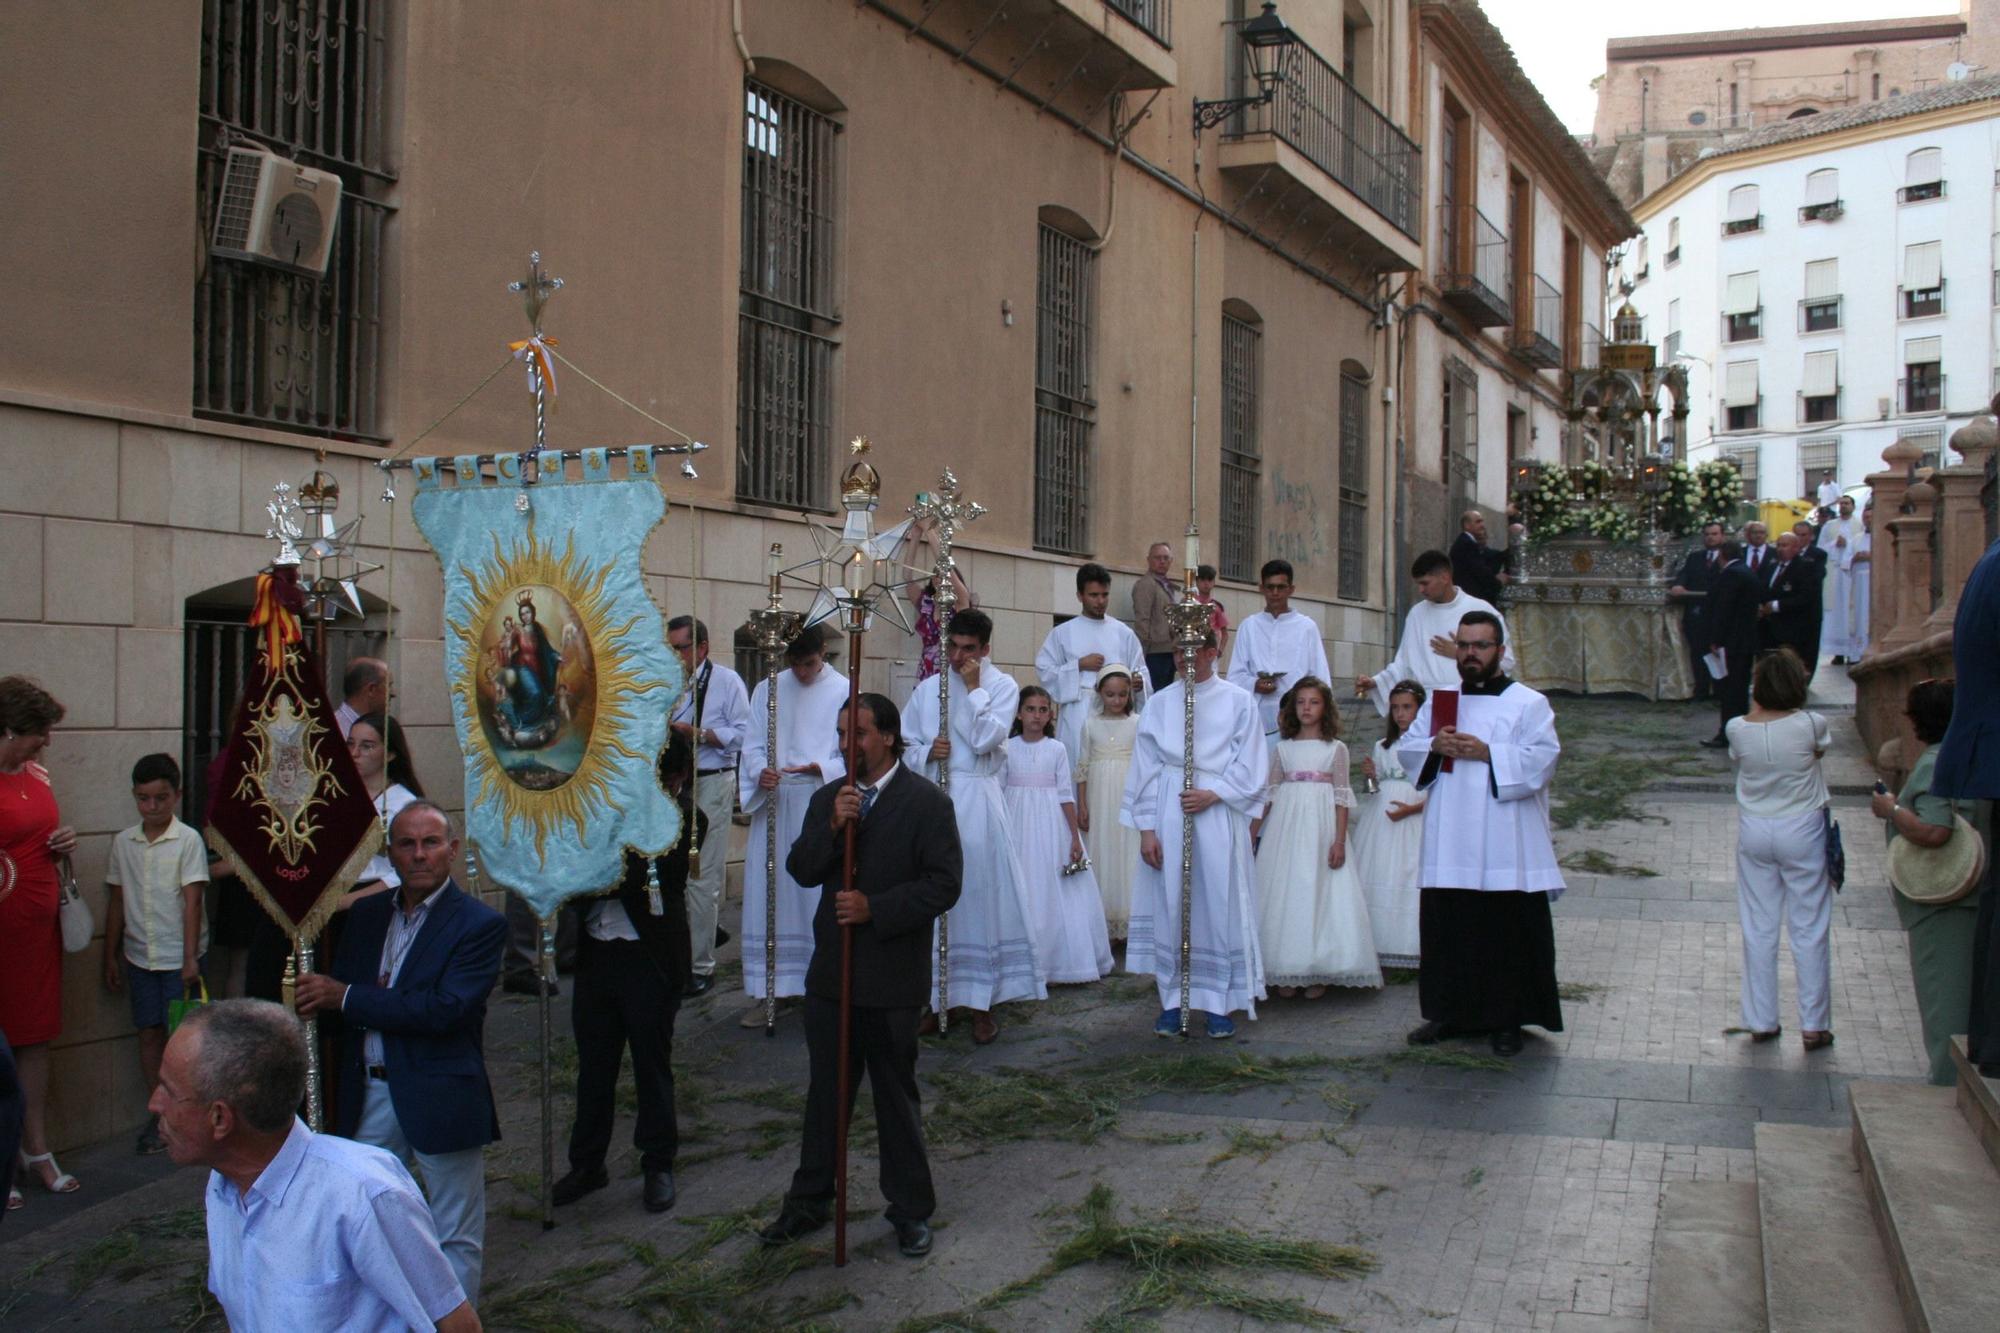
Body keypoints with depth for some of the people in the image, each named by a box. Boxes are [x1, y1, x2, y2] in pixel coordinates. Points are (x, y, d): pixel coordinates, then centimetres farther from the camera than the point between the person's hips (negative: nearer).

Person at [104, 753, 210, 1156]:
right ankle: (161, 1112, 18)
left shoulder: (188, 840, -8)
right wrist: (111, 956, 11)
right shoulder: (123, 843, 5)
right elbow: (117, 901, 11)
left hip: (179, 956, -4)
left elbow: (192, 900, -11)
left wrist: (190, 958, -14)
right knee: (150, 1033, 8)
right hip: (140, 956, 4)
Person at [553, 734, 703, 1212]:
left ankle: (658, 1166, 22)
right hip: (596, 952, 5)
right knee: (593, 1064, 13)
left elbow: (639, 875, -21)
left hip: (650, 957, -5)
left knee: (652, 1065, 8)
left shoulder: (684, 819, -11)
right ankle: (587, 1164, 26)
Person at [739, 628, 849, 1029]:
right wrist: (760, 771, -13)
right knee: (769, 893, 3)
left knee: (819, 895, -1)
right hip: (774, 803, 3)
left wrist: (822, 768, -20)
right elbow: (753, 745, 9)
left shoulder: (844, 692, 0)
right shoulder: (766, 690, 11)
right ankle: (775, 989, 10)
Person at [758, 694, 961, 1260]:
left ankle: (910, 1209, 20)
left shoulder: (926, 802, -7)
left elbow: (943, 884, -13)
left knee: (896, 1093, 7)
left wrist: (875, 909, -20)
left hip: (893, 977, -4)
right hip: (831, 973, 5)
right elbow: (801, 870, 2)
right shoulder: (828, 798, 9)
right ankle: (809, 1201, 25)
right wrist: (831, 827, -15)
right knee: (825, 1091, 13)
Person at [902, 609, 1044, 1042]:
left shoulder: (1002, 686, 2)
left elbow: (985, 739, -10)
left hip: (978, 800, -3)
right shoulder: (927, 689, 13)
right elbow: (906, 745, 13)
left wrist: (973, 687, -9)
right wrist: (927, 752, -7)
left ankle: (982, 1003, 4)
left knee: (981, 895, -3)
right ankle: (942, 997, 15)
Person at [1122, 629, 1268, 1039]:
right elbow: (1145, 767, 6)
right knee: (1169, 905, 2)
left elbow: (1251, 767, 2)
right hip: (1167, 813, 2)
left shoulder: (1238, 702, 4)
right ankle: (1173, 1002, 11)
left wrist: (1213, 793, -12)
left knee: (1219, 905, -1)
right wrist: (1146, 828, 0)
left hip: (1218, 814, -2)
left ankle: (1218, 1003, 7)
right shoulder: (1160, 703, 8)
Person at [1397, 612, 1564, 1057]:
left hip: (1505, 849, -4)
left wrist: (1487, 752, -20)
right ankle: (1447, 1013, 18)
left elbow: (1544, 757, -10)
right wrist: (1434, 747, -10)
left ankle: (1507, 1020, 10)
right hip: (1448, 845, 4)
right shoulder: (1438, 700, 14)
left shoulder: (1528, 703, 1)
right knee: (1446, 930, 7)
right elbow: (1405, 748, 11)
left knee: (1508, 932, 0)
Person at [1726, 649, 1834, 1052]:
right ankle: (1813, 1025, 12)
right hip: (1802, 832, -2)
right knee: (1809, 930, 8)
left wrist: (1757, 705, 7)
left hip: (1754, 833, 2)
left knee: (1758, 930, 11)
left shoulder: (1738, 729, -11)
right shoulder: (1810, 724, -16)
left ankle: (1761, 1022, 18)